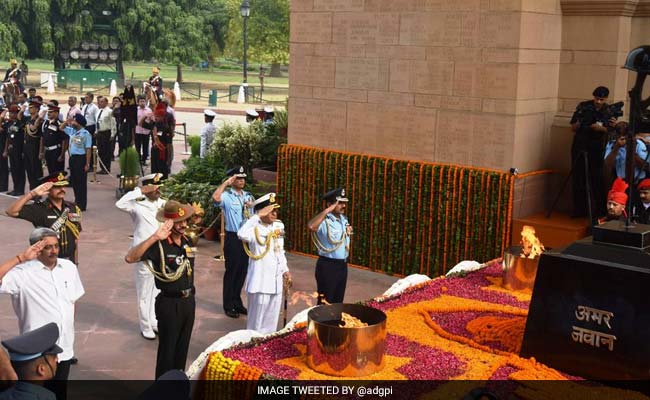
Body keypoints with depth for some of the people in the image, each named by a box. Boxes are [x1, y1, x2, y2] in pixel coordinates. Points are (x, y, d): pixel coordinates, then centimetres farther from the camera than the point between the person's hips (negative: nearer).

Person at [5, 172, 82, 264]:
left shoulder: (73, 209, 2)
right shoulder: (39, 209, -11)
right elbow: (11, 211, -23)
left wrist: (76, 261, 12)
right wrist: (32, 194, -27)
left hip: (69, 262, 4)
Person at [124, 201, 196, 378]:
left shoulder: (187, 241, 4)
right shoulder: (159, 245, -18)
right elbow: (130, 258, -32)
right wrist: (154, 237, -38)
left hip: (188, 301, 6)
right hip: (169, 304, -6)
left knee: (182, 348, 18)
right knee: (167, 350, 6)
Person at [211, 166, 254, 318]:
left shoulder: (249, 196, 11)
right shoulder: (227, 196, -9)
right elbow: (215, 198, -31)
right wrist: (226, 183, -24)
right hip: (233, 238, -6)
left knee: (242, 271, 13)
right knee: (232, 271, 2)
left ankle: (237, 302, 27)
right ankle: (228, 306, 13)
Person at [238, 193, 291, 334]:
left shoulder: (279, 225, 7)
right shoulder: (255, 229, -17)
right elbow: (242, 234, -41)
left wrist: (285, 270, 14)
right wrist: (258, 215, -33)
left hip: (276, 280, 7)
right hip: (260, 281, -7)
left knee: (272, 318, 18)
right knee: (257, 318, 3)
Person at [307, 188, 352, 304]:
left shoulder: (343, 219, 8)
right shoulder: (324, 221, -18)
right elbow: (311, 226, -42)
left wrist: (349, 231, 7)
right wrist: (327, 210, -36)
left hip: (343, 265, 8)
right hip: (327, 266, -8)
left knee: (338, 302, 16)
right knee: (325, 303, 1)